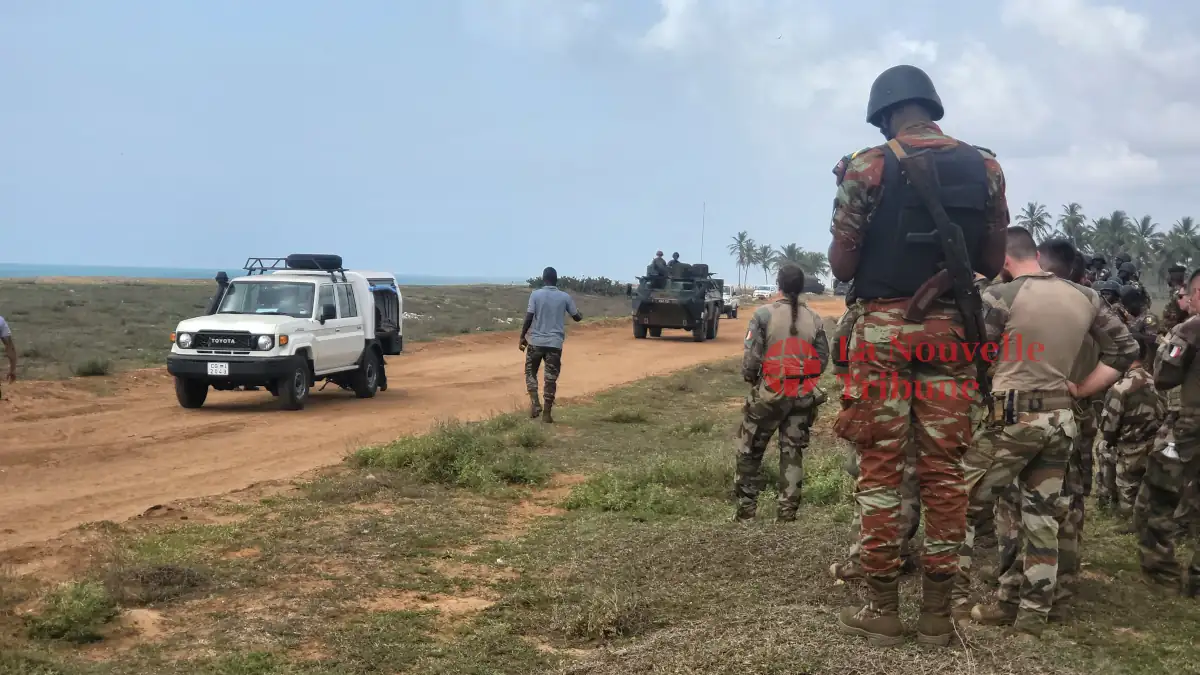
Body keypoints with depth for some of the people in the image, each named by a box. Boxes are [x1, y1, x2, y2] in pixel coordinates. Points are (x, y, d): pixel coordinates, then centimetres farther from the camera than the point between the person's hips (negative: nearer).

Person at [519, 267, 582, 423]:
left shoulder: (536, 294, -4)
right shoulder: (565, 297, 1)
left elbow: (529, 317, -8)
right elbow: (577, 317, 10)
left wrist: (522, 337, 1)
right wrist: (580, 314, 33)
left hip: (536, 341, -1)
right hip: (555, 343, 1)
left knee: (530, 372, 16)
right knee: (551, 378, 6)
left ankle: (535, 402, -4)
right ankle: (547, 413, 5)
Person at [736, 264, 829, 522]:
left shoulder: (764, 314, -10)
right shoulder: (814, 319, 1)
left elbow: (751, 356, -12)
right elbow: (823, 359, 3)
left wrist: (750, 379, 7)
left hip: (769, 392, -3)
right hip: (803, 395, 3)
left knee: (750, 451, 11)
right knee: (793, 452, 11)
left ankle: (746, 508, 13)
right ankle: (787, 510, 9)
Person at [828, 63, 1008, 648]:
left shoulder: (869, 166, -5)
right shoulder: (986, 167, 6)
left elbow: (841, 266, -5)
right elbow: (992, 264, 10)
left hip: (884, 328, -3)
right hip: (951, 330, 3)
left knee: (880, 467, 2)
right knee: (944, 469, 7)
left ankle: (882, 610, 6)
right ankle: (937, 612, 12)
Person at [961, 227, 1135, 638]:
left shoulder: (1000, 297, -10)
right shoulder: (1085, 298, 7)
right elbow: (1125, 350, 11)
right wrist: (1080, 391, 12)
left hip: (1010, 416, -6)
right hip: (1060, 419, 6)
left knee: (965, 504, 5)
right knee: (1042, 517, 10)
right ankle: (1032, 613, 14)